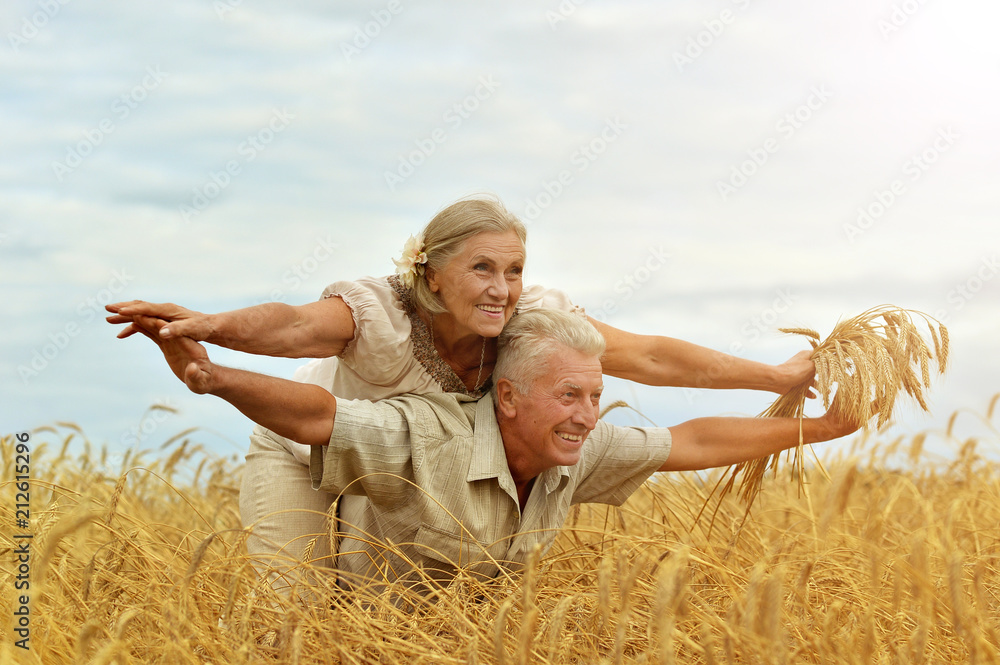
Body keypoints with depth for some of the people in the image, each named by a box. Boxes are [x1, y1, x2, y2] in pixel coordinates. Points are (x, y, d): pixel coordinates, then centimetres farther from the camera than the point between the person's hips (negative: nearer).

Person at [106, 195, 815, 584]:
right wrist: (210, 325, -80)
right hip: (302, 454, -4)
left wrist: (779, 376, -25)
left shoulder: (531, 316, -26)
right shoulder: (380, 312, -39)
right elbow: (294, 326, -59)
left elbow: (649, 355, -24)